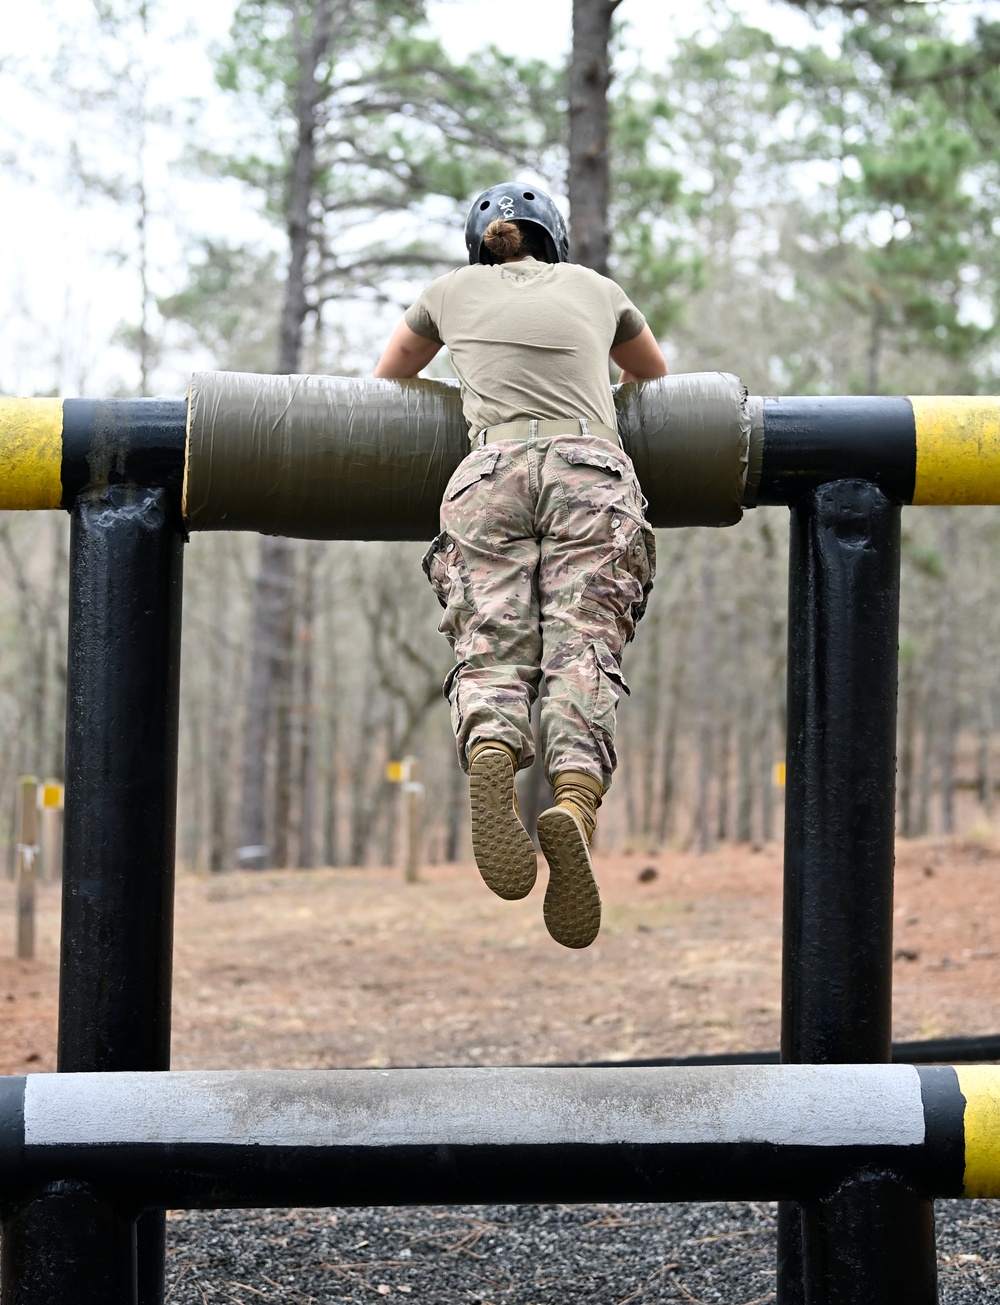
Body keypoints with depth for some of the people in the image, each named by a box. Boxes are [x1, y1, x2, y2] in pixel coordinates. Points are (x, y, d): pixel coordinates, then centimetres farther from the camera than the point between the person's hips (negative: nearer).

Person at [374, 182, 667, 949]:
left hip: (492, 469, 0)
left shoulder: (452, 292, 28)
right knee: (584, 652, -16)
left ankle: (490, 751, -47)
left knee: (492, 649, -13)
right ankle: (576, 800, -43)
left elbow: (389, 379, 44)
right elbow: (654, 375, 48)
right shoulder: (594, 288, 30)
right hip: (592, 469, 0)